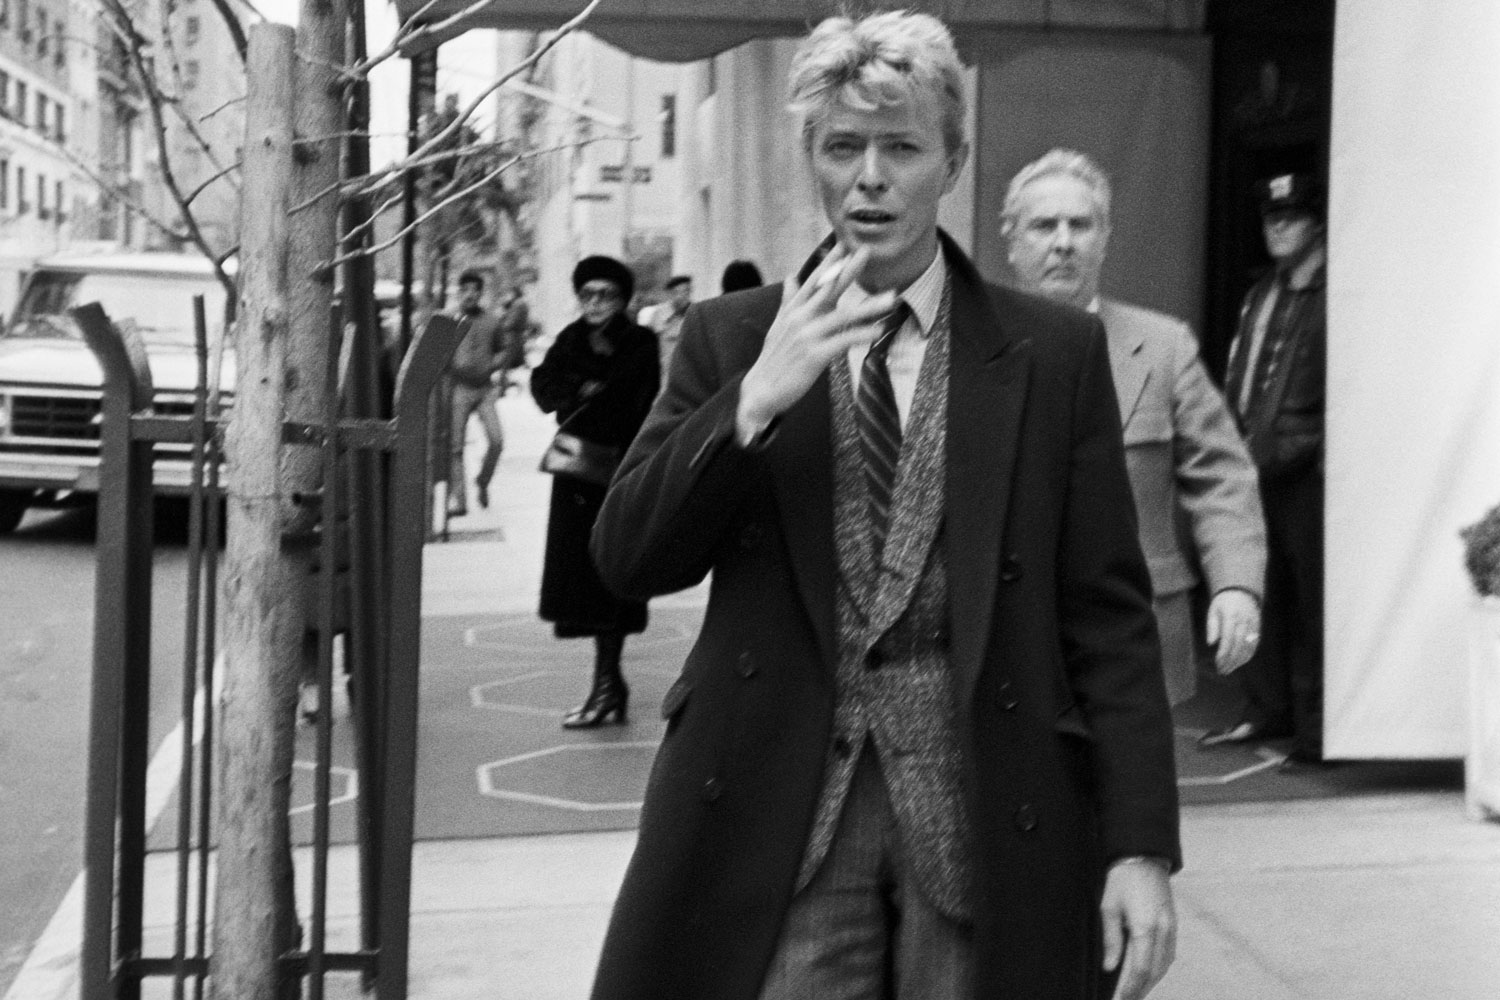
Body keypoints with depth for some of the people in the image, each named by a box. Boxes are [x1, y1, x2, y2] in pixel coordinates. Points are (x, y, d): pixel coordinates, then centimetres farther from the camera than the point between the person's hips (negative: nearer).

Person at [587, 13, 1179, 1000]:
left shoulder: (1056, 353, 3)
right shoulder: (730, 340, 6)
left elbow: (1110, 613, 1)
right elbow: (629, 560, -1)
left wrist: (1141, 846, -5)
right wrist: (753, 398, -15)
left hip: (986, 814, 0)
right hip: (775, 805, 0)